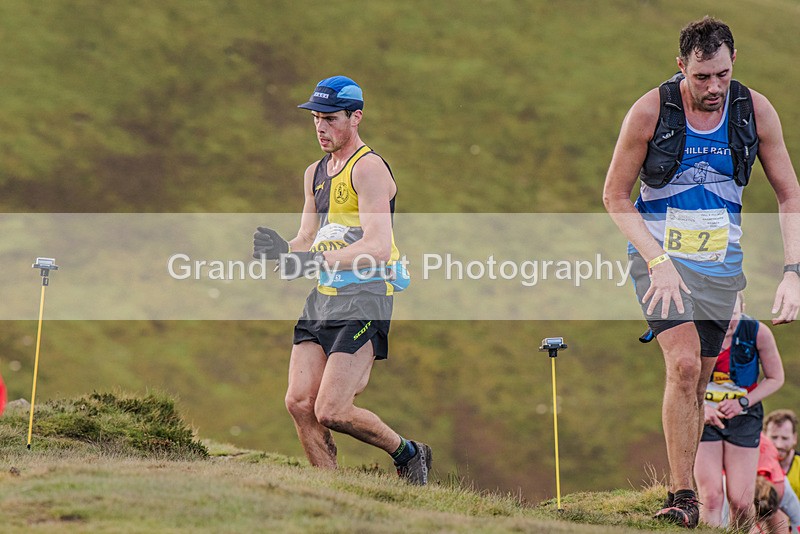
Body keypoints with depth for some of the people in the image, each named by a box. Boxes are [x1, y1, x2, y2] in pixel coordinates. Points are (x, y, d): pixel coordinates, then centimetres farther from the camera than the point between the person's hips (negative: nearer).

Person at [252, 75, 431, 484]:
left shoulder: (369, 168, -10)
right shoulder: (315, 173, 18)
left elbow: (378, 247, -21)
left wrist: (317, 261, -29)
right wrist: (283, 251, -4)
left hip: (365, 298, -8)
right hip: (323, 297, 8)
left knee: (331, 411, -13)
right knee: (299, 403, -3)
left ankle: (408, 454, 11)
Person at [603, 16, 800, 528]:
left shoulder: (756, 110, -7)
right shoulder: (651, 110, -15)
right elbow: (615, 195, -6)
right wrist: (658, 262, -17)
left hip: (721, 263, 3)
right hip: (661, 256, -3)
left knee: (700, 381, 8)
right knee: (683, 366, -20)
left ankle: (687, 484, 21)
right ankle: (681, 495, -15)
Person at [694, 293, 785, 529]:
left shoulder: (758, 332, -13)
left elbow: (775, 378, 0)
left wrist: (743, 403, -14)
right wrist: (701, 407, -18)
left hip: (743, 417, 0)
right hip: (705, 416, 0)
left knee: (741, 502, -6)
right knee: (711, 498, -13)